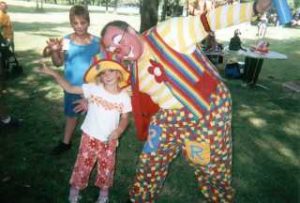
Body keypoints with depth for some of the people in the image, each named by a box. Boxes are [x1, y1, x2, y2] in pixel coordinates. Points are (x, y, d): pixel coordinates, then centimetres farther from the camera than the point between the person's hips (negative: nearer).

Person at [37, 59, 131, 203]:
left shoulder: (124, 96, -8)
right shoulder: (93, 88, -11)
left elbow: (125, 118, -1)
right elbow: (70, 89, -8)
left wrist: (118, 130, -19)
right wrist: (54, 74, -16)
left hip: (109, 140, 1)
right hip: (90, 137, 0)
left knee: (106, 167, 16)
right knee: (83, 164, 13)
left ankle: (104, 191, 43)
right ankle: (75, 189, 39)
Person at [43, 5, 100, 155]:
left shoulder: (97, 42, -11)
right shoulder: (66, 41, -10)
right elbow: (58, 63, -3)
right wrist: (53, 50, -19)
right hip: (72, 86, 2)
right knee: (71, 114, 19)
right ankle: (66, 142, 39)